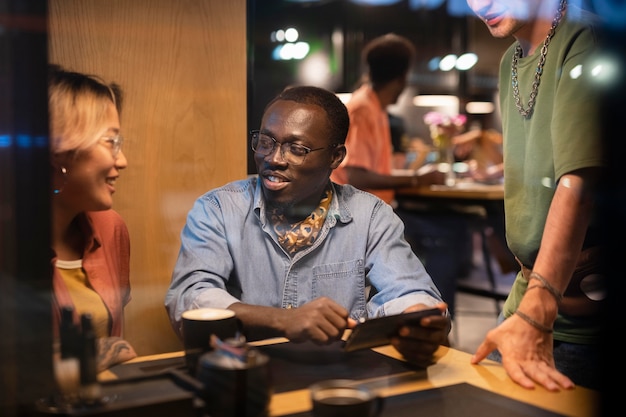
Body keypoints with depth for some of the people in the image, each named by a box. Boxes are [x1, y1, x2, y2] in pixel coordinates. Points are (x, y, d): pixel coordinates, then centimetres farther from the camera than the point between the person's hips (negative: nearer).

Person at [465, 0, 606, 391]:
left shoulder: (584, 41, -17)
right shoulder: (510, 63, 8)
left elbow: (578, 183, -28)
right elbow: (529, 178, 9)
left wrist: (535, 314, -35)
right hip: (531, 288, 7)